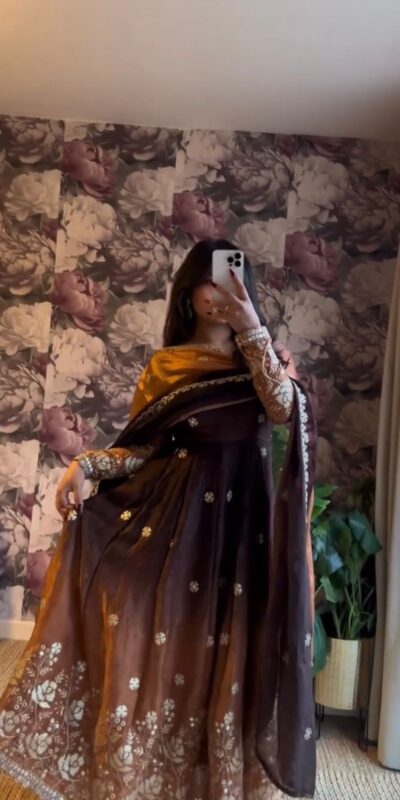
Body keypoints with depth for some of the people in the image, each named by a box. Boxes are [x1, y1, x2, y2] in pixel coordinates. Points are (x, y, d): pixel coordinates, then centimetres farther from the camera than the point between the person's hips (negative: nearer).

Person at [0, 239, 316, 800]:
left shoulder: (267, 356, 7)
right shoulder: (165, 365, 6)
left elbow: (283, 409, -15)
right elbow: (142, 447, 2)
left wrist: (252, 329, -19)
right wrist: (85, 465, -14)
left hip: (244, 517, 1)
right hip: (176, 516, 0)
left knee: (233, 655, 5)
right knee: (158, 646, 2)